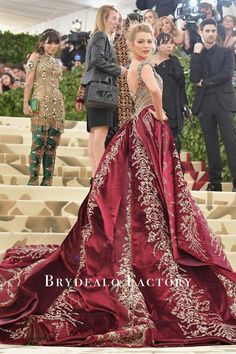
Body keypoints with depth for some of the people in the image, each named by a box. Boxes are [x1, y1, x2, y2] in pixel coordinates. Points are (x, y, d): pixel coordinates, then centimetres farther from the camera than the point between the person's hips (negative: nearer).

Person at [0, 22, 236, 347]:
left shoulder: (133, 68, 18)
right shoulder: (144, 66, -11)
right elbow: (155, 90, -30)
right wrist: (159, 114, -14)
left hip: (138, 129, 9)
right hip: (150, 128, -9)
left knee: (130, 194, 10)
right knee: (151, 194, -10)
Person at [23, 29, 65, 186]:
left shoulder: (57, 62, 21)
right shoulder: (36, 57, 4)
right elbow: (29, 82, -2)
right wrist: (26, 103, -11)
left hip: (57, 105, 6)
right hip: (41, 103, -6)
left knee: (52, 144, 3)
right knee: (39, 141, -12)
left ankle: (47, 181, 6)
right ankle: (33, 180, -10)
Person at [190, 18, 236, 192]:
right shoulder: (197, 56, 13)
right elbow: (194, 78, -2)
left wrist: (205, 82, -4)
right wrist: (197, 54, -6)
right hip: (204, 104, 3)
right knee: (211, 145, 4)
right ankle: (215, 182, 8)